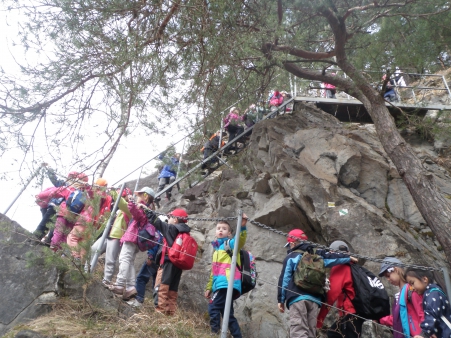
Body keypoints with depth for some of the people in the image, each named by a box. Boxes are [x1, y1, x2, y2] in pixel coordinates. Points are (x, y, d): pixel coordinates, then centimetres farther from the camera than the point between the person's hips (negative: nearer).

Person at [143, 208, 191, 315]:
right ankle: (171, 312, 16)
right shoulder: (185, 233, 13)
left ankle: (160, 310, -10)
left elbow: (157, 222, -6)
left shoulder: (171, 228, -7)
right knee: (173, 290, 13)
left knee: (161, 287, -6)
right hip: (178, 264, 8)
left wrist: (147, 211, 2)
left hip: (168, 262, -8)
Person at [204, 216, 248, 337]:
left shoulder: (230, 243, 2)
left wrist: (243, 227, -38)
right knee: (228, 313, 10)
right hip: (221, 285, 9)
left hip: (227, 284, -9)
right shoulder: (216, 249, 24)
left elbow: (240, 241, -22)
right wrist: (209, 287, 24)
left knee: (213, 308, -15)